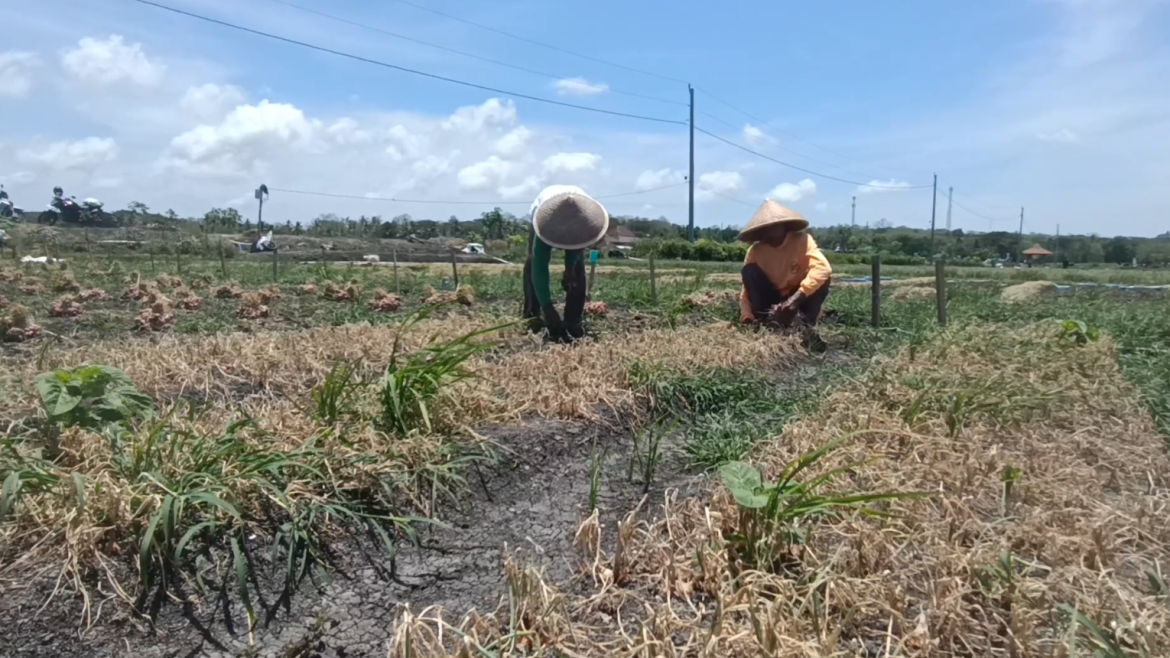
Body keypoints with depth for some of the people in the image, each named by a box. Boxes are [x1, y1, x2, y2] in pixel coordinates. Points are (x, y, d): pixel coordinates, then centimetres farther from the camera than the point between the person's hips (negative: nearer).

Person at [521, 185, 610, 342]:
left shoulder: (589, 217, -43)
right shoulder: (543, 225, -48)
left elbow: (576, 240, -20)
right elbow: (539, 269, -50)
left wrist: (569, 268, -32)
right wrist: (548, 309, -57)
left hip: (576, 221, 1)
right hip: (547, 220, -1)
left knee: (577, 266, -11)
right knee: (534, 263, -16)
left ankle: (572, 321, -8)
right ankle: (532, 316, -9)